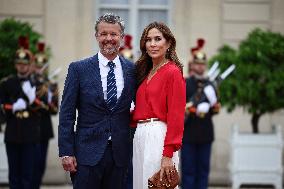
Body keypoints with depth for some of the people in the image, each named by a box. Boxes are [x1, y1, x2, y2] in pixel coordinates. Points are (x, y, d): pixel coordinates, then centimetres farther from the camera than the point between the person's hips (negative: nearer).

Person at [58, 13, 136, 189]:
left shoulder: (132, 69, 6)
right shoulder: (78, 69, 0)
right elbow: (67, 114, -1)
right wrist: (66, 153, -8)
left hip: (120, 153, 2)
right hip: (87, 153, -2)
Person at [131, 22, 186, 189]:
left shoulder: (173, 72, -8)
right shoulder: (145, 72, 17)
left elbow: (176, 117, -14)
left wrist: (168, 155, -19)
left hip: (158, 136, -8)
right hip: (140, 136, 8)